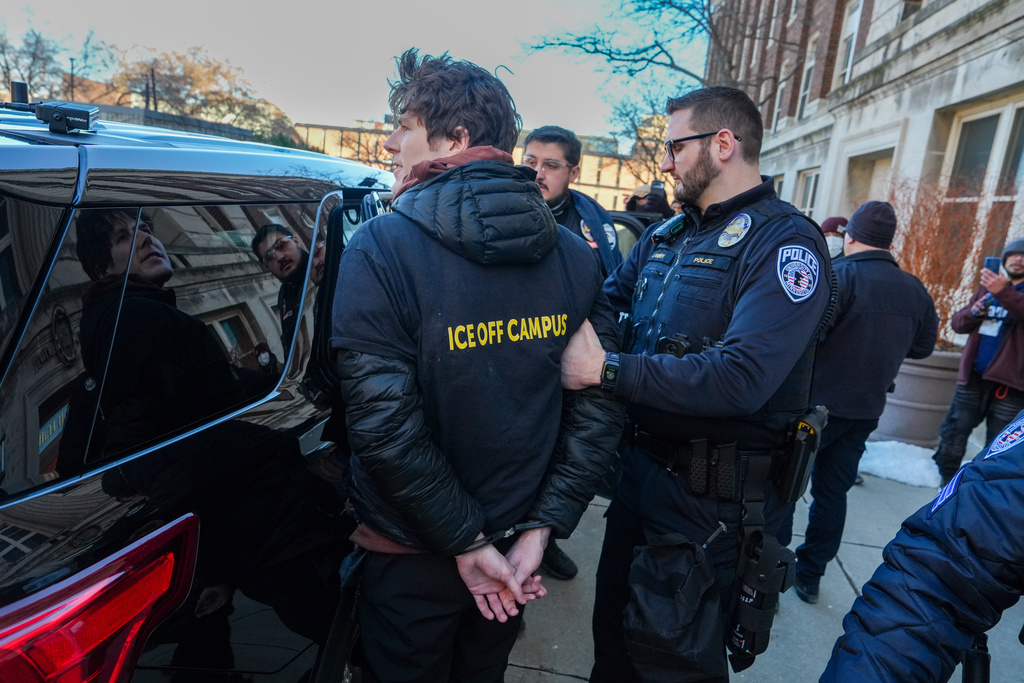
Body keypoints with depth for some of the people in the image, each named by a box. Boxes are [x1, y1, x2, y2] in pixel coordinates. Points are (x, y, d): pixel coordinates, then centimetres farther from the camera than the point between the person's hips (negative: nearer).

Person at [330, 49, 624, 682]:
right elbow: (600, 405, -9)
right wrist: (539, 529, -7)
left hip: (413, 557, -4)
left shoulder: (379, 247, -19)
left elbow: (384, 424, -24)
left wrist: (467, 541, -15)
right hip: (516, 542, 5)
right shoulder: (575, 254, -5)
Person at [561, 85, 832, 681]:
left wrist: (607, 369, -28)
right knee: (613, 632, 25)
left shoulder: (785, 242, -17)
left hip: (711, 494, -7)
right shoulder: (665, 236, 8)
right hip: (641, 466, 7)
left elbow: (741, 378, -31)